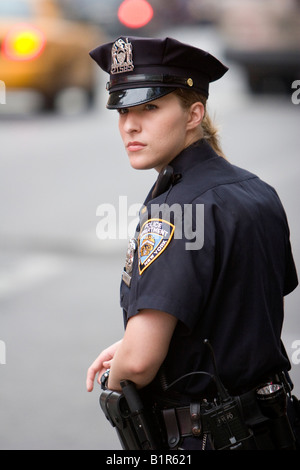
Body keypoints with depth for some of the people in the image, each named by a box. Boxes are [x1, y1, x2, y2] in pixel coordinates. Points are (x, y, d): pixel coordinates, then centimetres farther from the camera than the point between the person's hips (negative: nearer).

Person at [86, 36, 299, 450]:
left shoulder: (172, 212, -23)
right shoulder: (257, 191, 5)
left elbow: (141, 359, -30)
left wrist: (115, 379, -7)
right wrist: (131, 343, 14)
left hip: (197, 437, -8)